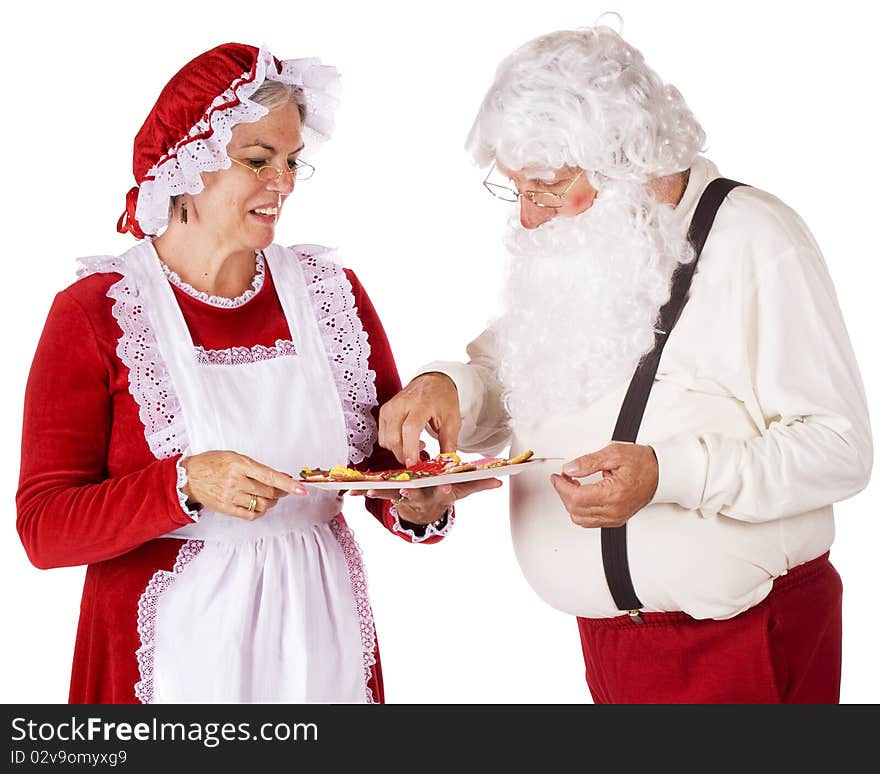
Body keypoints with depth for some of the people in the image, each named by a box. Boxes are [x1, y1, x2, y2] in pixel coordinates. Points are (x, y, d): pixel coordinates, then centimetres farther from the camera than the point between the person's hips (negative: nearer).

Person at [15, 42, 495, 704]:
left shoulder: (330, 292, 3)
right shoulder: (95, 313, -8)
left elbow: (389, 466, 7)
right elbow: (45, 530, -14)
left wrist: (419, 508, -16)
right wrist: (188, 485, -28)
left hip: (324, 638, 4)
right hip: (176, 647, -4)